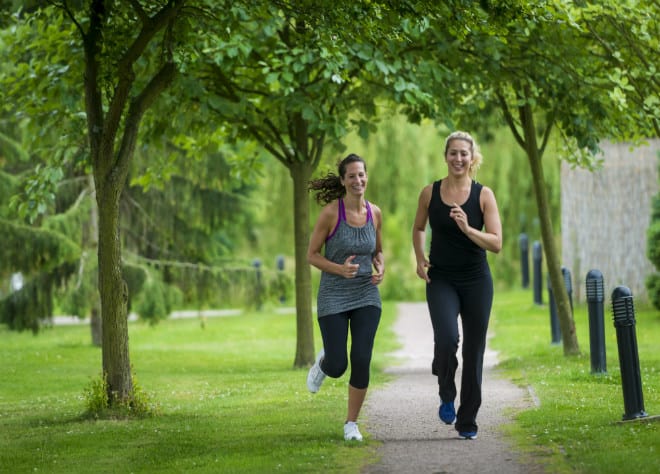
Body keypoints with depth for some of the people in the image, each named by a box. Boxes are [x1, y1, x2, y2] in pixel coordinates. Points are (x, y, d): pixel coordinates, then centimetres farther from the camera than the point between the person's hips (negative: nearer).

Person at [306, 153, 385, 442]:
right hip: (334, 297, -3)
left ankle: (351, 423, 7)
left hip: (366, 297, 3)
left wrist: (380, 270, -5)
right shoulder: (330, 212, -13)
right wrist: (340, 269, -23)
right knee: (337, 368, -4)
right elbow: (312, 255, -6)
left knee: (361, 362, -10)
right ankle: (323, 362, 35)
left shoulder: (375, 213, 0)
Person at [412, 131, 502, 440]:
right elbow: (418, 229, 18)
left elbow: (496, 244, -9)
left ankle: (467, 422, 18)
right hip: (441, 280, 0)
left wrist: (467, 228, -23)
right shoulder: (430, 193, 0)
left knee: (473, 351, 5)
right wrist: (419, 258, 2)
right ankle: (447, 396, 4)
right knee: (446, 339, -24)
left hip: (476, 281, 0)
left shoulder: (484, 195, -4)